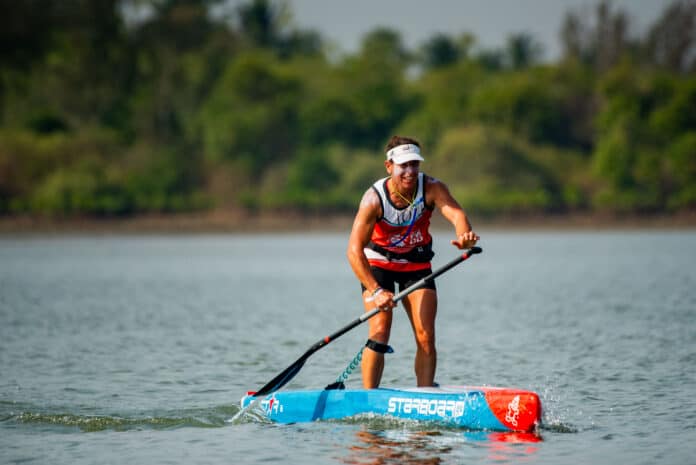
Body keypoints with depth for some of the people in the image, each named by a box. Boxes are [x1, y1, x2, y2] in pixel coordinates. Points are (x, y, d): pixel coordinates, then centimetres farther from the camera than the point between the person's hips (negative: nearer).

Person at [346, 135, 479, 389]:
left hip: (417, 265, 3)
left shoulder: (431, 188, -22)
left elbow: (455, 213, -41)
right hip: (378, 263, -2)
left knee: (426, 337, -7)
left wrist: (464, 235, -66)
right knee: (380, 332, -16)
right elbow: (354, 250, -34)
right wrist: (376, 291, -45)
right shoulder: (374, 198, -27)